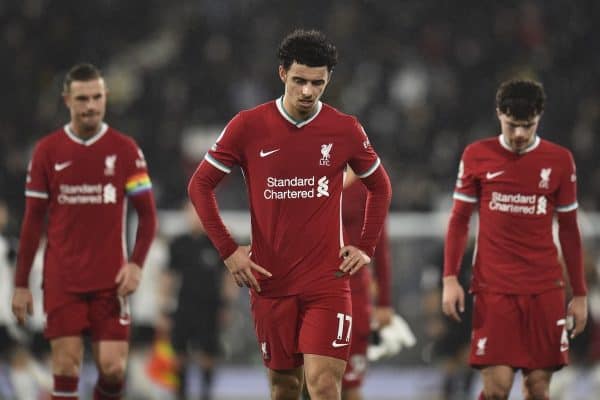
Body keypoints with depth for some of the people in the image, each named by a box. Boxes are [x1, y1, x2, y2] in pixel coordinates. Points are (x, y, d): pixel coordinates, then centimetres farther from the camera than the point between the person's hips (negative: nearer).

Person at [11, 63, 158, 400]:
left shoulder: (125, 149, 1)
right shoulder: (48, 151, 3)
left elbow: (147, 214, 4)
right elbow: (33, 221, 7)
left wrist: (137, 264, -11)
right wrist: (21, 284, 4)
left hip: (111, 280, 0)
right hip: (62, 280, 0)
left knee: (113, 367, -6)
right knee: (66, 367, -5)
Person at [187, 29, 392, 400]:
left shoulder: (346, 130, -1)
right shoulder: (248, 126, -3)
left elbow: (380, 187, 16)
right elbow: (201, 185, 5)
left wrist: (366, 248, 6)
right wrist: (228, 249, -2)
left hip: (328, 280, -1)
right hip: (270, 282, 1)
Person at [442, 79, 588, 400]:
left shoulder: (559, 160, 4)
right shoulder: (477, 156, 2)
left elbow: (569, 229, 10)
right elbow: (459, 220, 8)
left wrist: (579, 294, 9)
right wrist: (450, 278, -1)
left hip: (545, 289, 1)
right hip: (493, 287, -1)